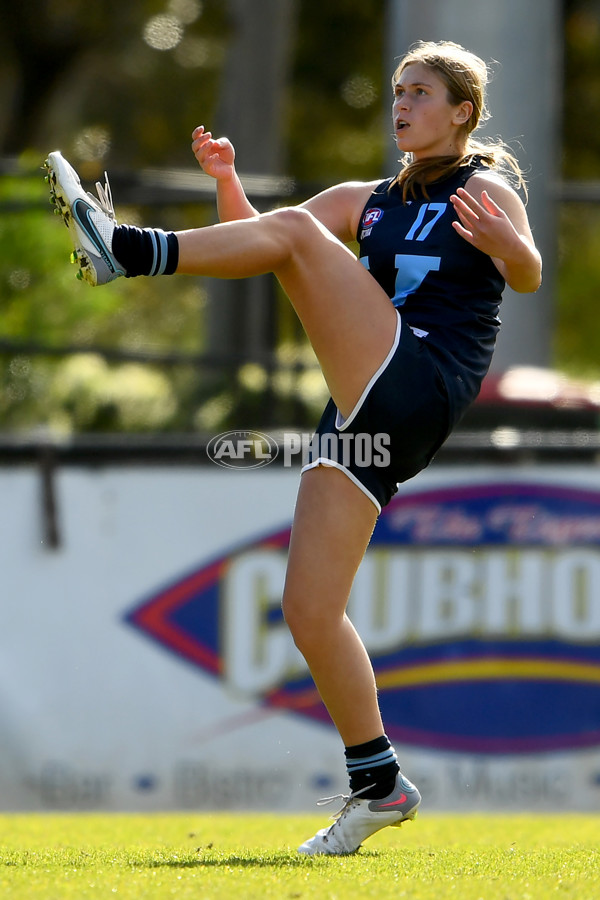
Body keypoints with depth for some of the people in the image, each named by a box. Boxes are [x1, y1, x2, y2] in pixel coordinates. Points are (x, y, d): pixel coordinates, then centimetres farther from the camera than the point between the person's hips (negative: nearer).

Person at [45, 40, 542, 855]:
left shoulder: (487, 191, 7)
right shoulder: (368, 201, 26)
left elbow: (528, 277, -12)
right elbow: (256, 231, 25)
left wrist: (501, 243, -34)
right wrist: (228, 184, 6)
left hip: (425, 385, -7)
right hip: (366, 411, 7)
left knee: (298, 233, -20)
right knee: (309, 613, -2)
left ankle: (123, 249, -30)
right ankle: (379, 787, 4)